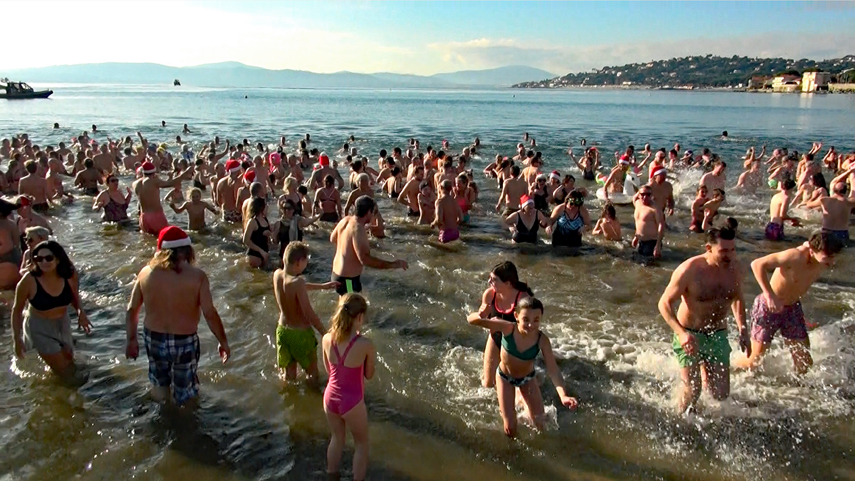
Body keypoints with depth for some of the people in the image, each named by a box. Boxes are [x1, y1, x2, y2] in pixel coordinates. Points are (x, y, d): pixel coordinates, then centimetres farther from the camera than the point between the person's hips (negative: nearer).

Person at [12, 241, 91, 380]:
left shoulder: (69, 275, -17)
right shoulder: (29, 281, -27)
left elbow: (74, 296, 4)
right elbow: (17, 309, -13)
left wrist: (80, 312, -15)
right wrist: (17, 338, -11)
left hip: (62, 323, 4)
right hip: (40, 327, -4)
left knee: (69, 361, 23)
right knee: (62, 368, 1)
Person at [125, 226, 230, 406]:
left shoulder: (146, 273, -6)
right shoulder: (197, 276, -16)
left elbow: (131, 310, 1)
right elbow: (210, 314, -17)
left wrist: (131, 339, 14)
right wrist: (223, 342, -5)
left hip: (153, 339, 4)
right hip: (184, 341, -4)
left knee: (159, 384, 28)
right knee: (186, 395, 16)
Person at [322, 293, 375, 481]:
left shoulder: (327, 339, -12)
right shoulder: (365, 344, -23)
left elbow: (329, 369, 5)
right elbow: (369, 375, -7)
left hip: (330, 399, 5)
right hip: (352, 403, -5)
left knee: (337, 439, 30)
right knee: (361, 444, 22)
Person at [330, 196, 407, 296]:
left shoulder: (346, 220, 0)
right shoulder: (357, 229, -28)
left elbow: (333, 239, 18)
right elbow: (365, 259, -37)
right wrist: (392, 264, -33)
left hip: (337, 273, 10)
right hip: (349, 279, -10)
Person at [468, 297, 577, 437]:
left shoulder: (542, 340, -31)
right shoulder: (507, 328, -33)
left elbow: (553, 370, -32)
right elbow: (472, 320, -33)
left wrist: (563, 396, -49)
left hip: (527, 378, 1)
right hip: (505, 377, -1)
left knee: (539, 424, 14)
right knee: (510, 428, 3)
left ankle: (523, 399, 46)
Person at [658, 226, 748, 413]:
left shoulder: (735, 268, -4)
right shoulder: (690, 270, -21)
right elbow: (664, 303, -17)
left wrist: (743, 331, 7)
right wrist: (681, 333, -30)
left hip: (718, 335, 5)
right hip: (689, 335, -5)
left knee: (721, 395, 4)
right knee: (692, 392, -9)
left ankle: (705, 371, 37)